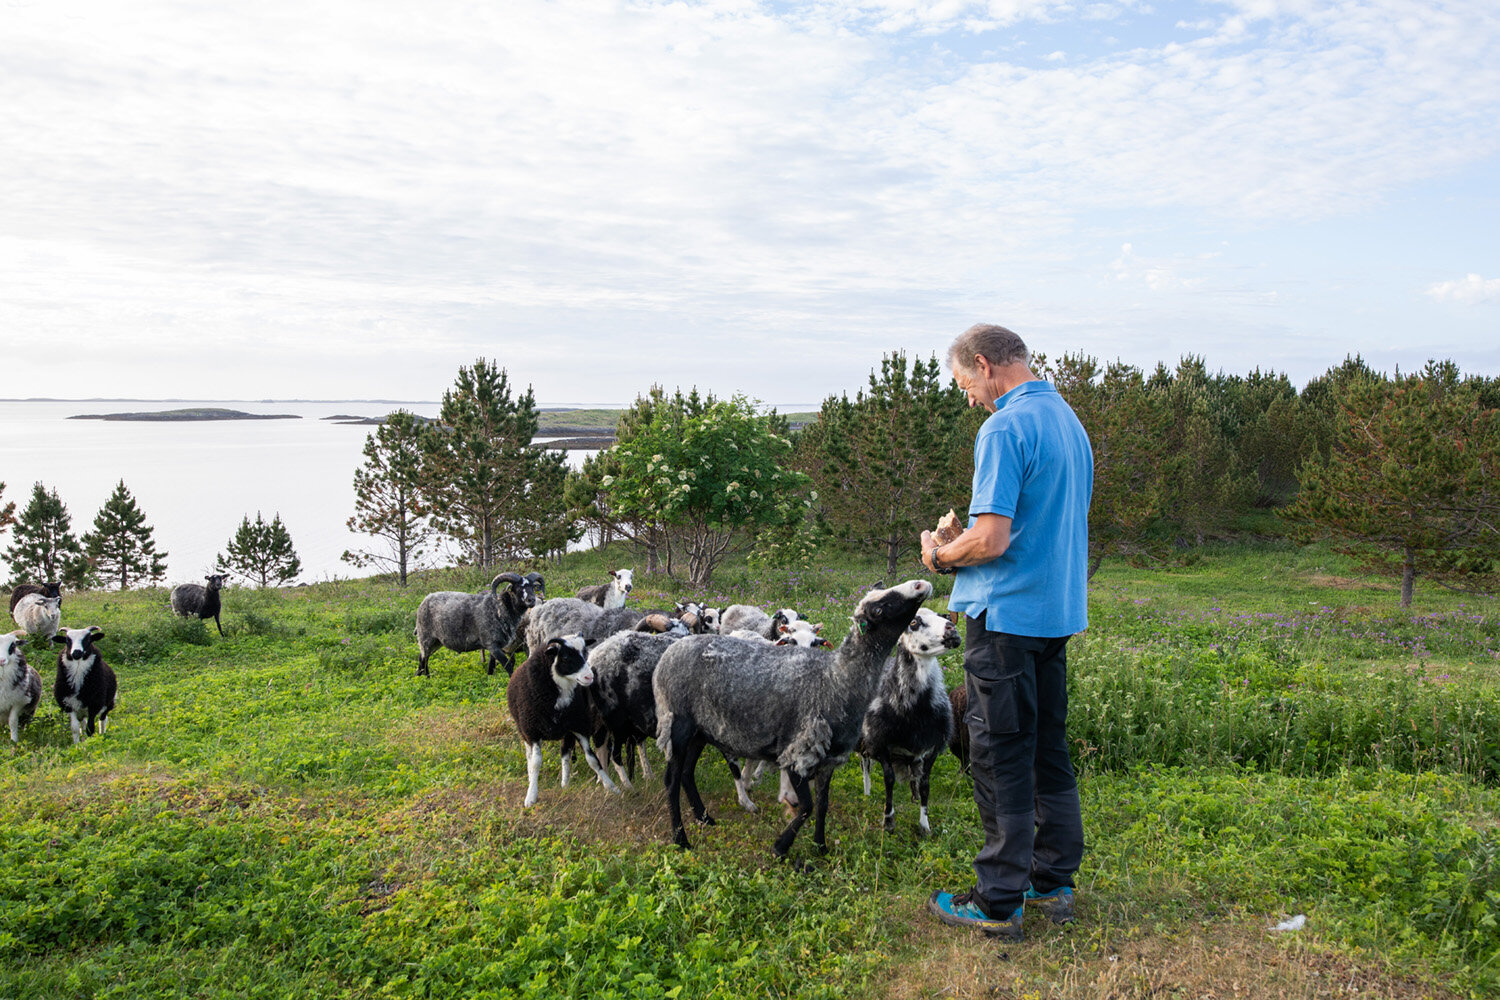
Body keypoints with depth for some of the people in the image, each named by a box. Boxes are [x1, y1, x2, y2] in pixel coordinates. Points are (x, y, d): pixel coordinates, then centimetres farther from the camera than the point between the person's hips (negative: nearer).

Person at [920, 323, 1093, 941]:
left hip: (1005, 615, -9)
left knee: (1001, 757, 0)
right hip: (1060, 609, 9)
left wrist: (940, 557, -5)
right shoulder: (1068, 419, 12)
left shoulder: (1005, 428, -18)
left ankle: (999, 903, 10)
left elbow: (991, 540, -24)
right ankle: (1055, 883, 27)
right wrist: (963, 538, 16)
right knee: (1049, 747, 16)